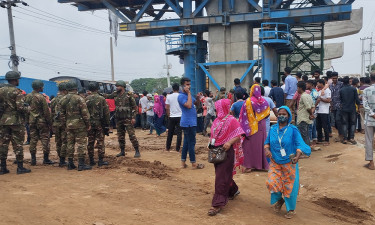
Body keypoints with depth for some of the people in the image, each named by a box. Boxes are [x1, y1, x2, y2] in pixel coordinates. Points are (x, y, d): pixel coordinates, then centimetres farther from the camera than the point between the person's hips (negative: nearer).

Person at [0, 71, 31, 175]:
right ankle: (20, 167, 3)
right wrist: (28, 109, 0)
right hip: (16, 121, -6)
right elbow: (21, 108, -19)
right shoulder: (17, 92, -11)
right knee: (18, 144, 0)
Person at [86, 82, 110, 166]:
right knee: (100, 142, 1)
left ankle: (91, 160, 14)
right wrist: (107, 124, 2)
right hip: (99, 123, -2)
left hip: (89, 124, 3)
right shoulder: (101, 99, -5)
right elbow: (106, 113, -5)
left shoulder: (86, 99, 1)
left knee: (90, 142, 9)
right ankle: (100, 161, 1)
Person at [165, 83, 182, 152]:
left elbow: (167, 107, 0)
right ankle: (178, 148, 0)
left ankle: (168, 148, 21)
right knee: (179, 133, 2)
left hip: (172, 117, 2)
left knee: (170, 133, 13)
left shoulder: (169, 97, 0)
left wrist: (169, 114, 12)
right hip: (180, 116, -2)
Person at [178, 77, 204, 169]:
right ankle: (193, 163, 3)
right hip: (188, 123, -10)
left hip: (191, 122, 10)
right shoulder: (181, 96, -13)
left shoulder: (188, 95, 16)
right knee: (191, 142, -4)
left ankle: (183, 162, 19)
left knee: (186, 142, 12)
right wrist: (189, 93, -19)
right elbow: (189, 105, -27)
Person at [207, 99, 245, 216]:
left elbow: (239, 135, -14)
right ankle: (233, 191, 41)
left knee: (221, 177, -8)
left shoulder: (232, 120, -11)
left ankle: (218, 204, -5)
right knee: (221, 174, 17)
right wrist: (210, 143, 5)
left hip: (227, 151, -8)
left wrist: (229, 142, -28)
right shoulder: (217, 121, 11)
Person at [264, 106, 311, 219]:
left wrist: (297, 156, -32)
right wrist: (267, 149, -9)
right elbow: (267, 142, 12)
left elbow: (300, 144, -14)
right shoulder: (273, 129, 3)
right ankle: (279, 200, 28)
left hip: (289, 163, -3)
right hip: (275, 163, 3)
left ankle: (291, 209, 25)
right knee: (272, 183, -5)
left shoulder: (293, 130, -9)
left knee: (289, 186, 3)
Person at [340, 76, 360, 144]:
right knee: (352, 124, 9)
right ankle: (351, 138, 0)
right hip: (352, 109, -1)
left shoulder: (341, 90, -4)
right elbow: (357, 100, -5)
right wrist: (358, 104, 16)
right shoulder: (354, 89, -6)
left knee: (345, 124, 7)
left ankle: (345, 139, 2)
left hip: (344, 109, 1)